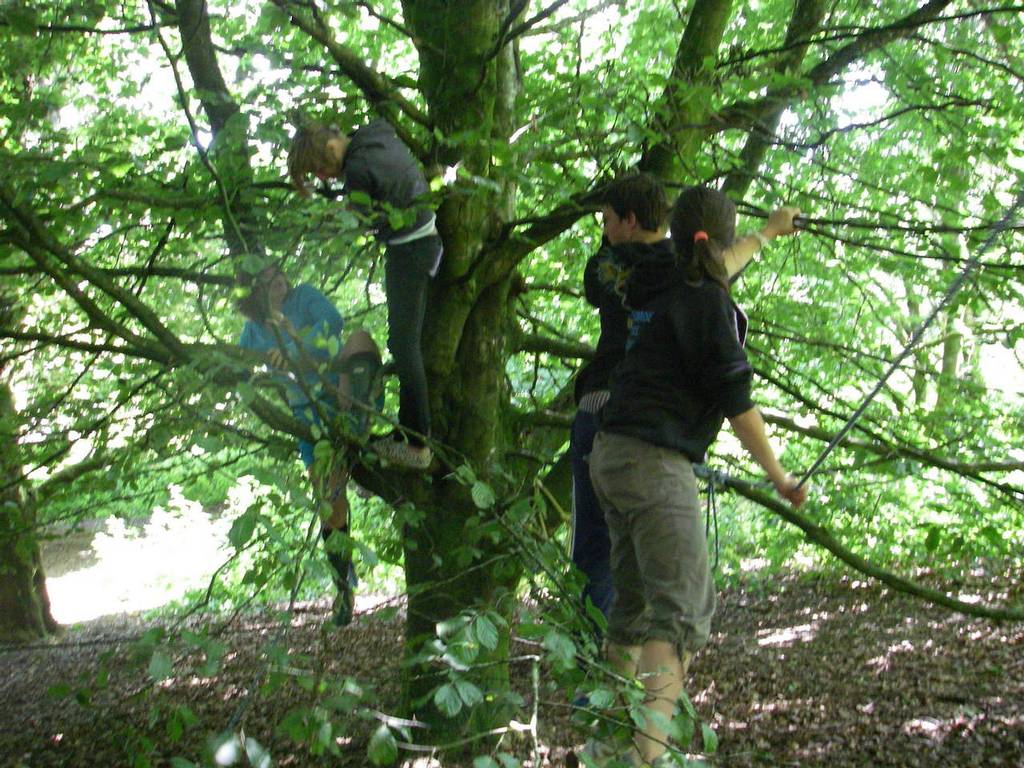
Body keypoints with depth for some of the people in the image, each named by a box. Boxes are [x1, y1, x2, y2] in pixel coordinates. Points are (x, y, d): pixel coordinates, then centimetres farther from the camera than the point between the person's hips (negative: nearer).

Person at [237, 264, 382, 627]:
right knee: (330, 498, -3)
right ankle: (344, 588, 9)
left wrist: (294, 350, -34)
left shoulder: (303, 295, 0)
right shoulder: (253, 329, 8)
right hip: (309, 411, 2)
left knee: (361, 339, -33)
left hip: (342, 389, -2)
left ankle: (357, 431, -46)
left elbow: (332, 320, -20)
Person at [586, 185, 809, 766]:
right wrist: (780, 477, -1)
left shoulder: (658, 285, 13)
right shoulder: (709, 303, -10)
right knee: (683, 610, -15)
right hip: (657, 463, -9)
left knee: (635, 600, 17)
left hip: (612, 455, 9)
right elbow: (734, 401, -11)